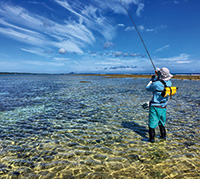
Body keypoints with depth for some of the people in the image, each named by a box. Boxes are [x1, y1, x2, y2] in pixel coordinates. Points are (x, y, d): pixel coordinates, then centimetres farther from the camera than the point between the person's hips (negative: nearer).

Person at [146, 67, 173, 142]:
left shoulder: (156, 84, -25)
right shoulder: (169, 83, -4)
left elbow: (148, 88, -7)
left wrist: (152, 80, 4)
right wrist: (157, 76, 17)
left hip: (155, 107, -6)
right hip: (163, 107, 7)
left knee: (152, 122, 5)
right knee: (161, 122, 24)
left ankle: (152, 138, 11)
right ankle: (163, 136, 35)